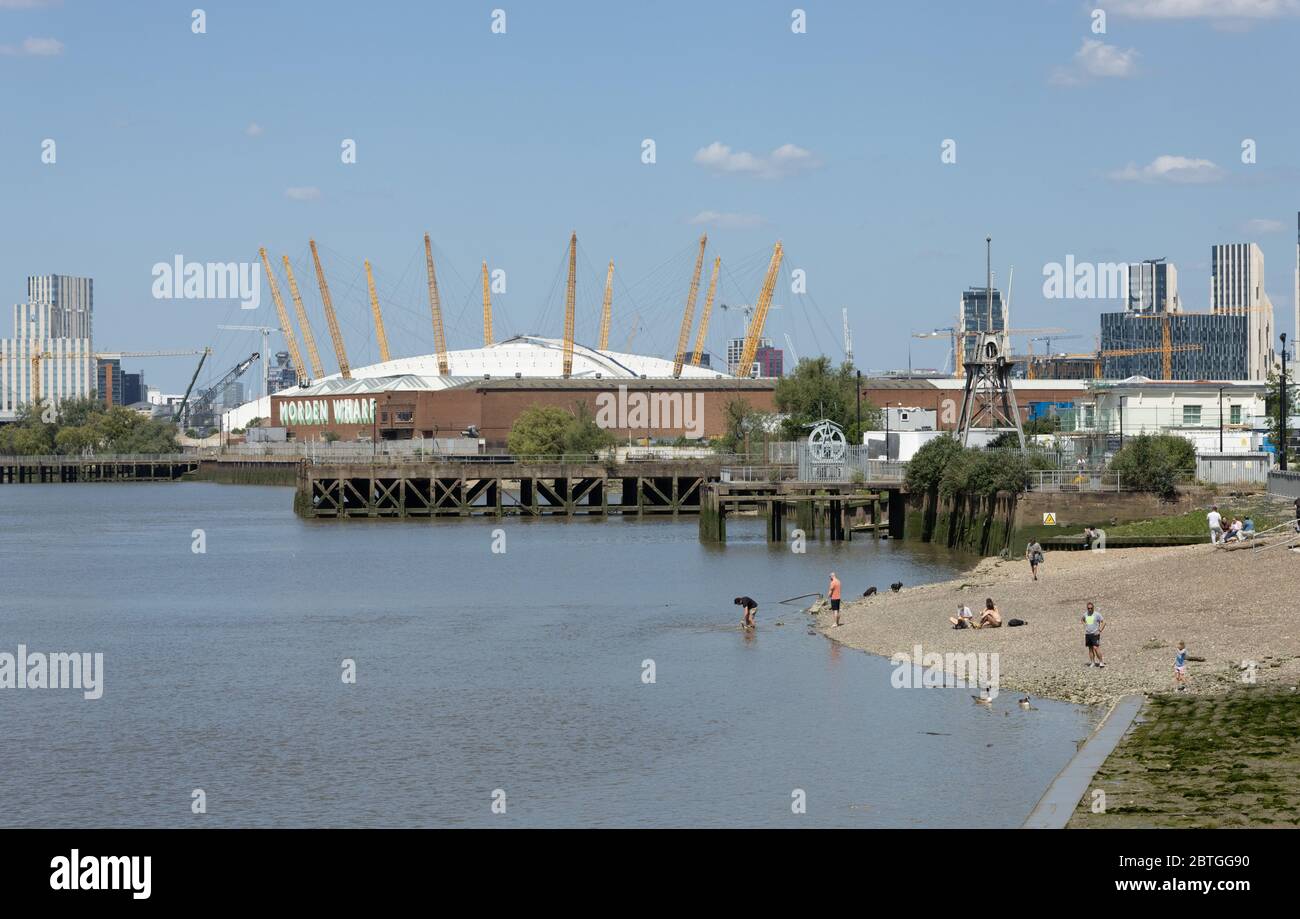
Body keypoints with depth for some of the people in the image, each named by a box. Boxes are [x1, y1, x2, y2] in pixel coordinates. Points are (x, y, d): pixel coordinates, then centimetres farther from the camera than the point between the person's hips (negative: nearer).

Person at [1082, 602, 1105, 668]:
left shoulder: (1097, 614, -8)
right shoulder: (1085, 614, 8)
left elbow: (1104, 622, -8)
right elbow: (1082, 620, 30)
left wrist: (1100, 631, -12)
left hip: (1095, 634, -6)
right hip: (1087, 634, 6)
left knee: (1095, 648, -15)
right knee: (1090, 649, 6)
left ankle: (1101, 662, -8)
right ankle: (1092, 663, 12)